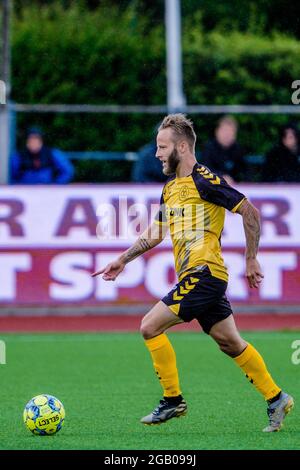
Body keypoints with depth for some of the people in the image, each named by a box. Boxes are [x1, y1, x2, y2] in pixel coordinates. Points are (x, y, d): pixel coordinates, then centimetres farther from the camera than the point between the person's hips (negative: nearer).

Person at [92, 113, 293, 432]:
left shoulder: (204, 181, -11)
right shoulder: (170, 187, 16)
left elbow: (250, 212, -11)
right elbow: (155, 233, 26)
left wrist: (251, 260, -8)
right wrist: (123, 260, 21)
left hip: (203, 272, -9)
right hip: (195, 276, 9)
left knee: (150, 326, -11)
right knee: (230, 343, 12)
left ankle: (173, 400, -3)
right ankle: (275, 399, 19)